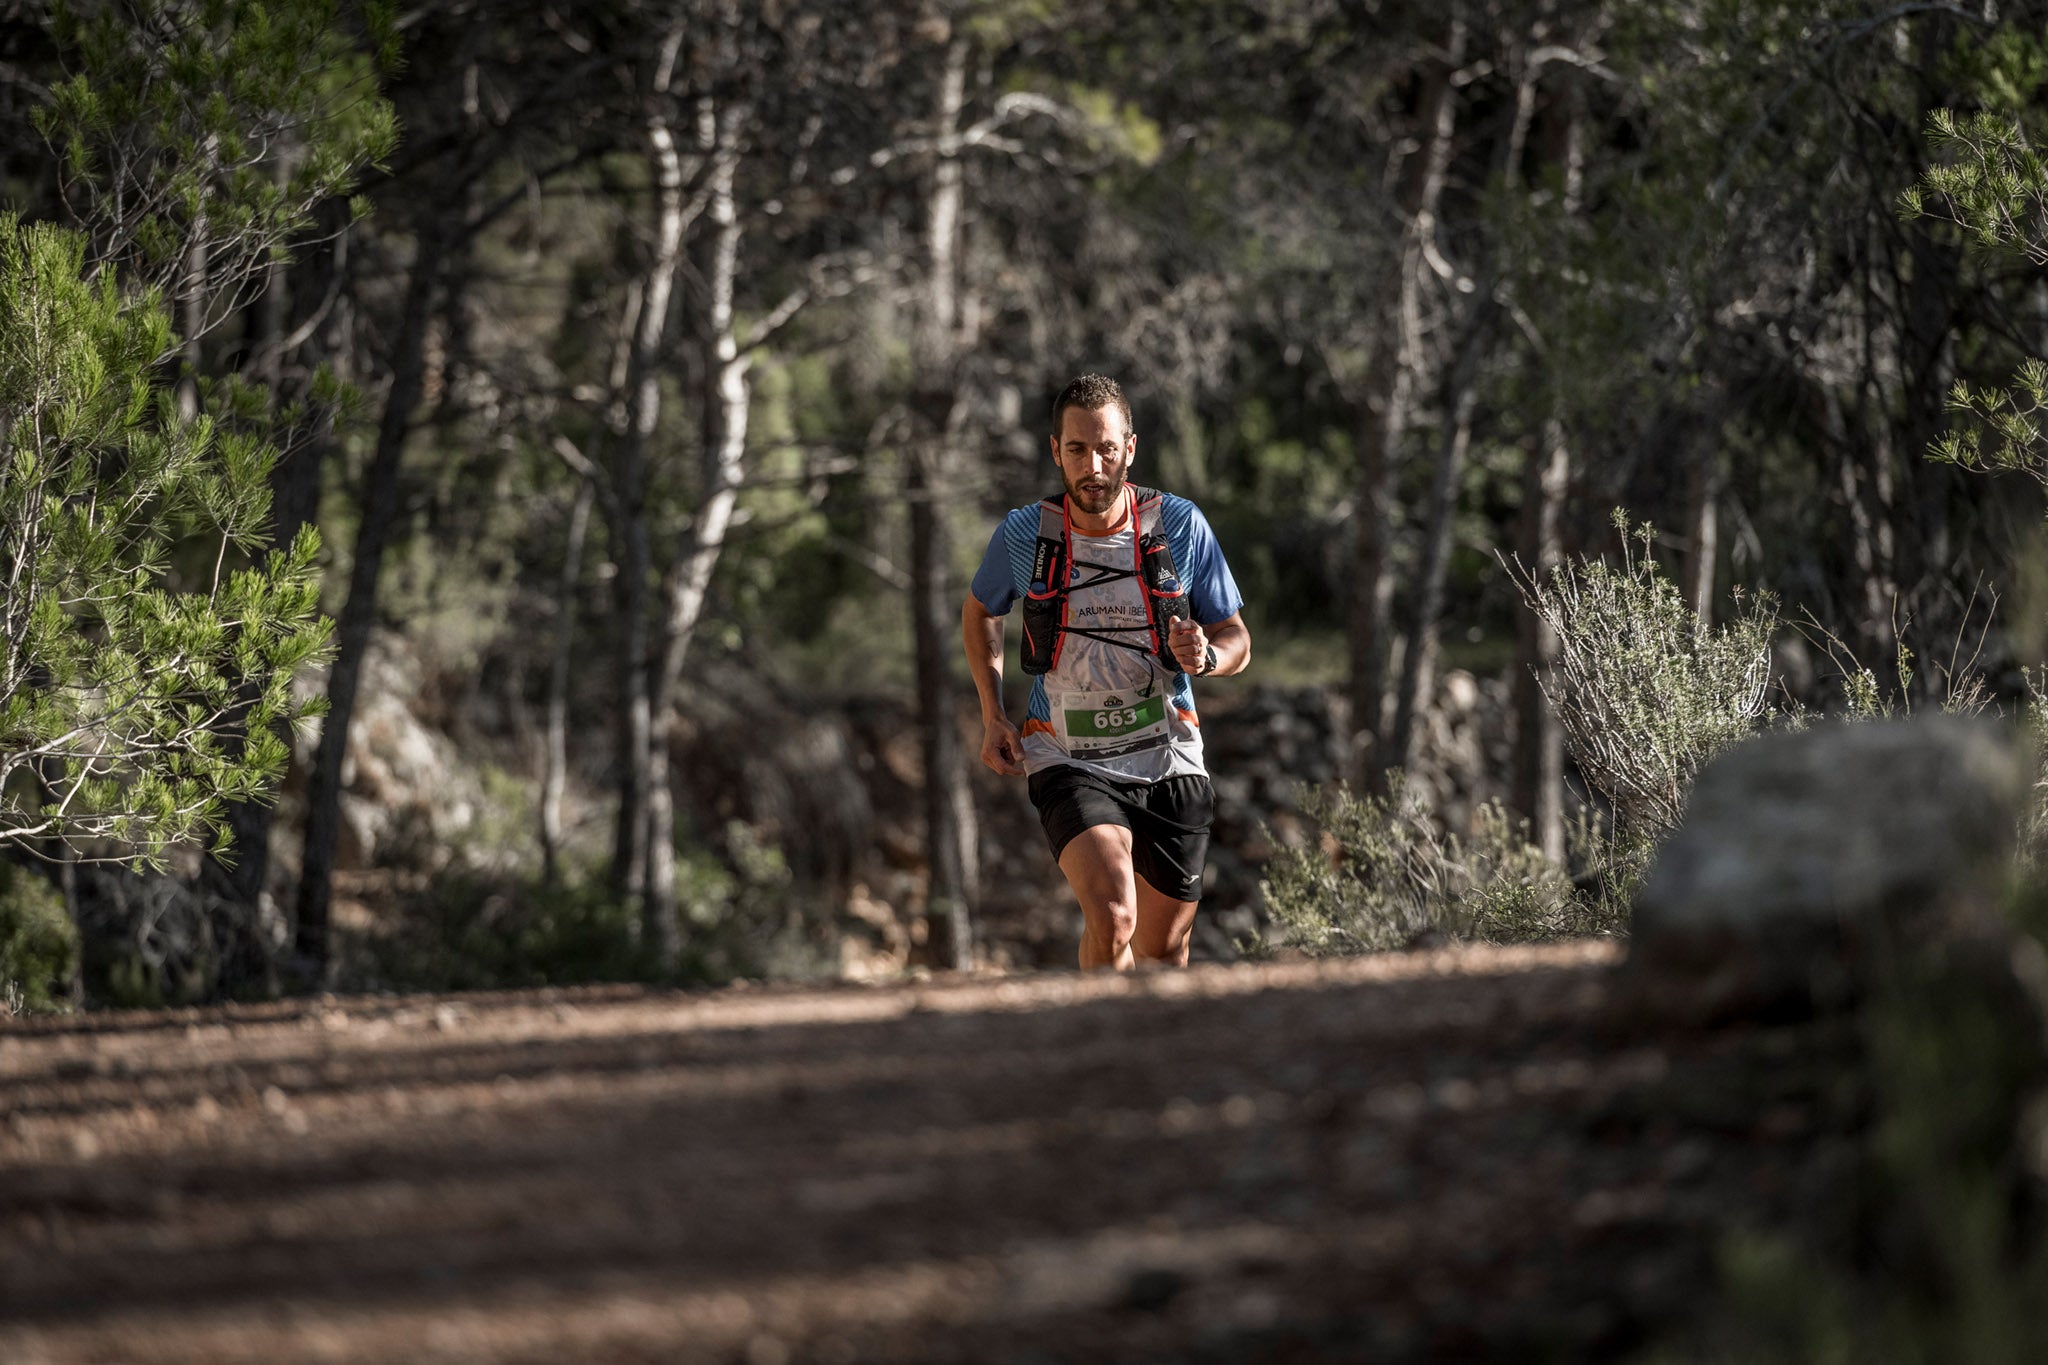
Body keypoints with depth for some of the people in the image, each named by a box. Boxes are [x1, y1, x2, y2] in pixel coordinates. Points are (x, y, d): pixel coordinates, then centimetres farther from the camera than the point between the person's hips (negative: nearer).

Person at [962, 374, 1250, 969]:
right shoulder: (1022, 534, -6)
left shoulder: (1181, 525, -6)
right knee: (1112, 920, -26)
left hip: (1169, 759, 2)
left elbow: (1237, 640, 3)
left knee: (1165, 951, 9)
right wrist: (992, 715, 6)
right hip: (1069, 760, -2)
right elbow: (979, 612, 16)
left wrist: (1205, 656, -20)